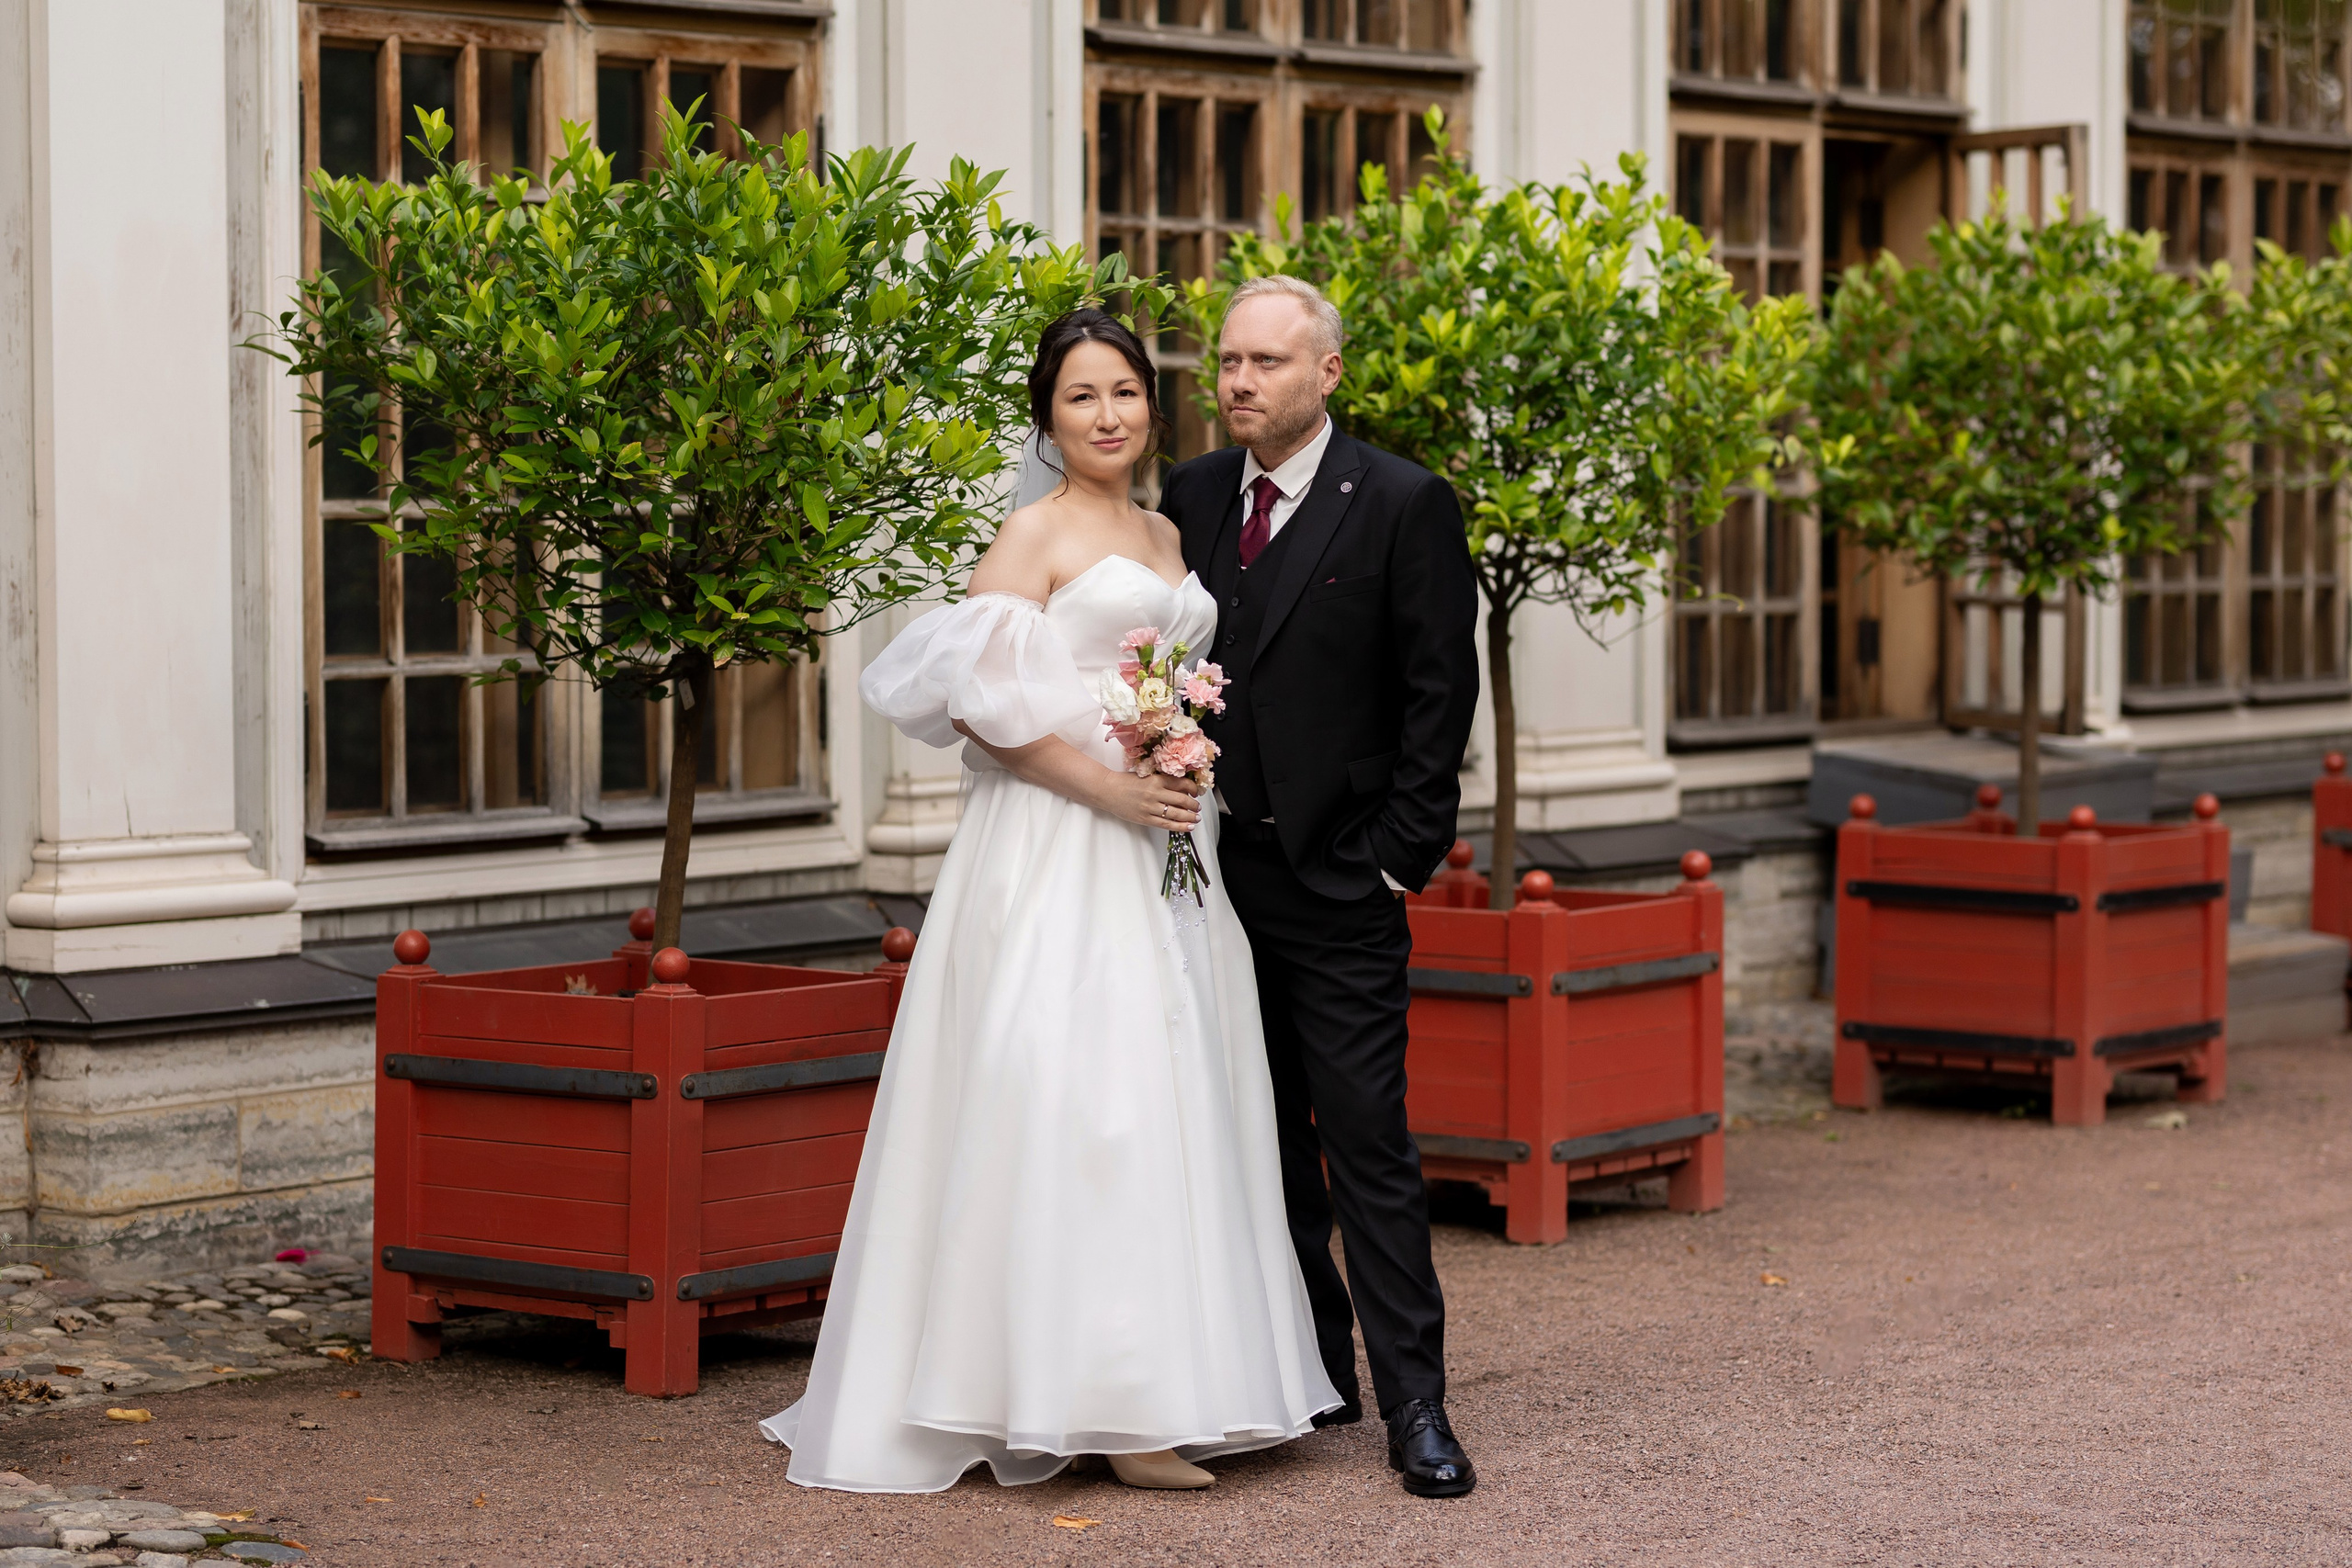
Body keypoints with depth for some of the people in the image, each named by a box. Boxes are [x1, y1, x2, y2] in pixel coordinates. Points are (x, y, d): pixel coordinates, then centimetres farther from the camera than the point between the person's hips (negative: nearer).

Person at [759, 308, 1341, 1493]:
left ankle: (1174, 1382, 12)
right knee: (1085, 1097, -11)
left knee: (1173, 1092, 6)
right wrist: (1108, 786, -18)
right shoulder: (1035, 534, -4)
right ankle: (1111, 1405, -10)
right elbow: (977, 704, -13)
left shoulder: (1167, 537, 18)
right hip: (1062, 851, -8)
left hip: (1164, 850, 8)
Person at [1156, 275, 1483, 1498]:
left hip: (1339, 885, -5)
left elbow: (1440, 695, -6)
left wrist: (1398, 856, -9)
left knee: (1366, 1142, -7)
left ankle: (1414, 1405, -3)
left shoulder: (1404, 506, -5)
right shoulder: (1189, 498, 9)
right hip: (1218, 868, 5)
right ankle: (1311, 1380, 21)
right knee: (1263, 1136, 11)